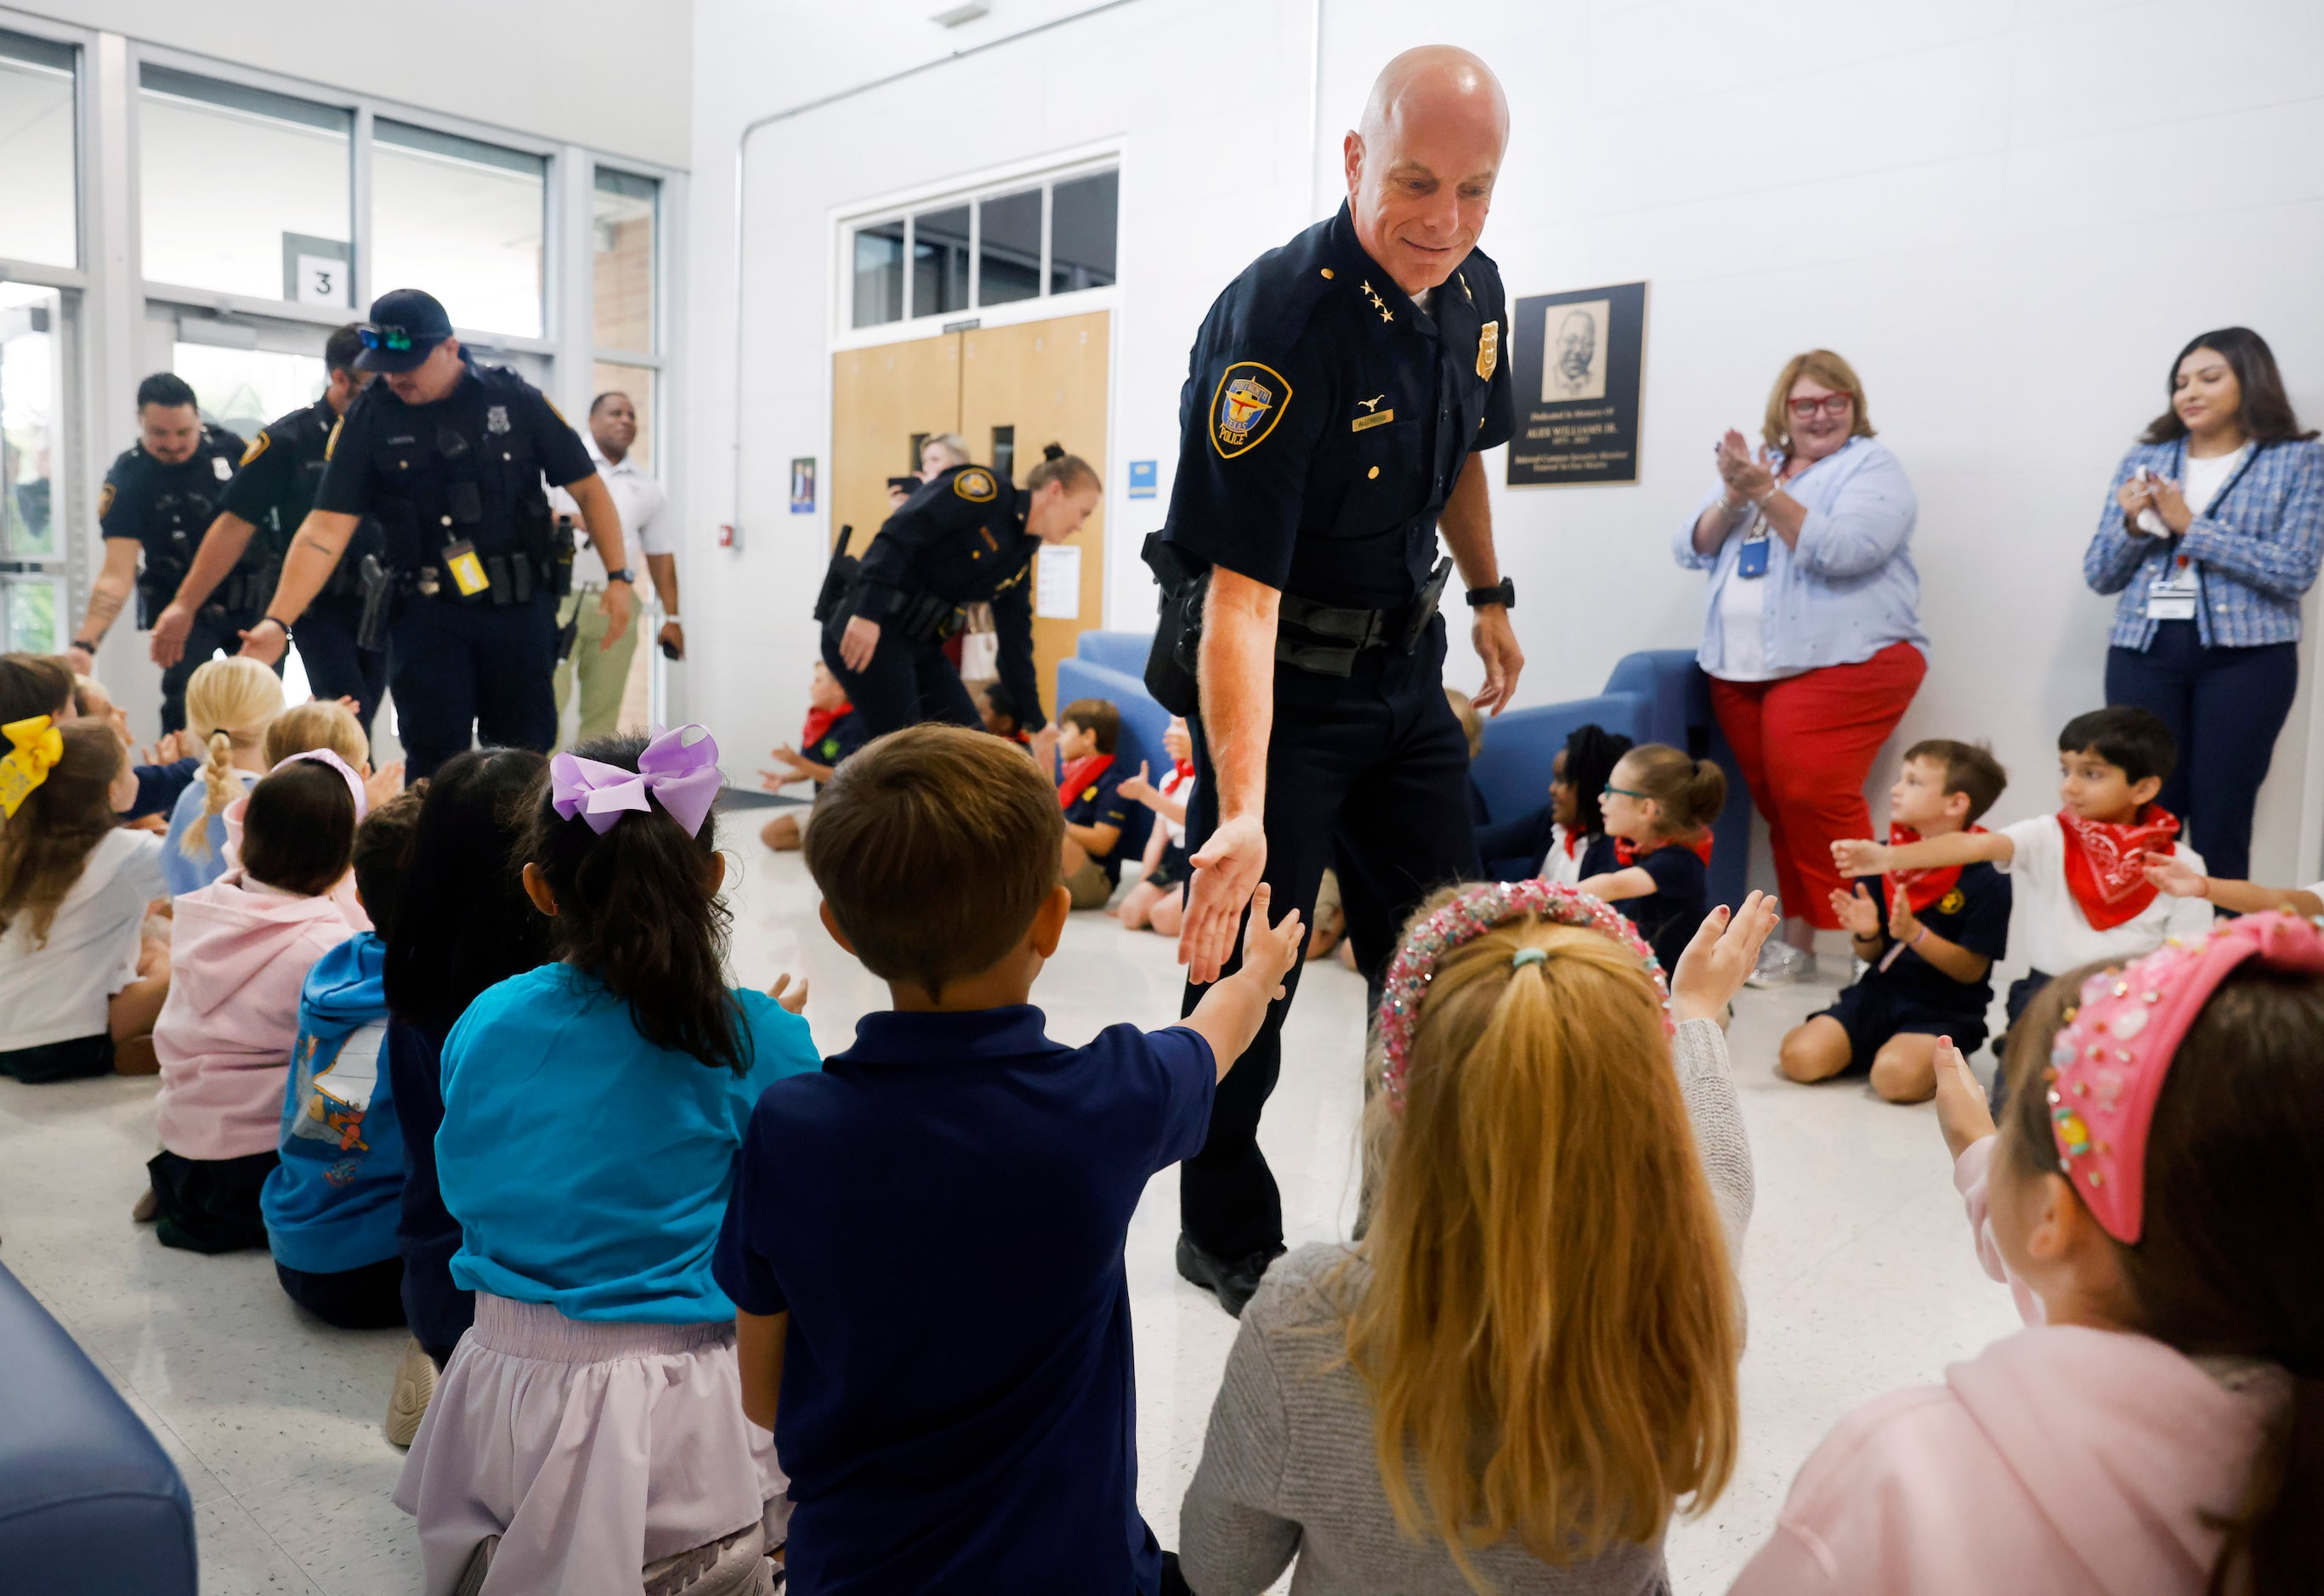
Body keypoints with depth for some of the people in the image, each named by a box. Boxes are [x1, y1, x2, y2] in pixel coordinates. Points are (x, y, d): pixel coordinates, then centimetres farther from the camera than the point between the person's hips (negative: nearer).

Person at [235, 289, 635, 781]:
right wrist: (277, 621, -16)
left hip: (521, 609, 0)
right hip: (428, 613, 0)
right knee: (434, 763, 0)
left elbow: (587, 487, 3)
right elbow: (326, 528, -6)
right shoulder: (368, 418, -1)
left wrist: (618, 576, -6)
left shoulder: (516, 400, -1)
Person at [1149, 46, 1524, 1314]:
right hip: (1278, 676, -7)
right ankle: (1226, 1237, 22)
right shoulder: (1279, 320, -27)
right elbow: (1241, 587, -34)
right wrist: (1242, 811, -42)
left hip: (1402, 661, 8)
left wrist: (1489, 597, 24)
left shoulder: (1473, 291, -2)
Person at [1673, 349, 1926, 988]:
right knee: (1775, 803, 5)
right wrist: (1732, 497, -8)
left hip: (1840, 661, -6)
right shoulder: (1755, 465, 18)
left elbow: (1840, 551, -18)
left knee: (1811, 793, -18)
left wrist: (1766, 491, -19)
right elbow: (1693, 550, 9)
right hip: (1742, 667, 6)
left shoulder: (1872, 467, 0)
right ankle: (1797, 939, 12)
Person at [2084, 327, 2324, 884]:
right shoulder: (2144, 458, 11)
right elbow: (2099, 575, 9)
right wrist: (2133, 526, -10)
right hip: (2144, 653, 2)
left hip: (2246, 656, -2)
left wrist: (2190, 526, -11)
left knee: (2220, 824, -1)